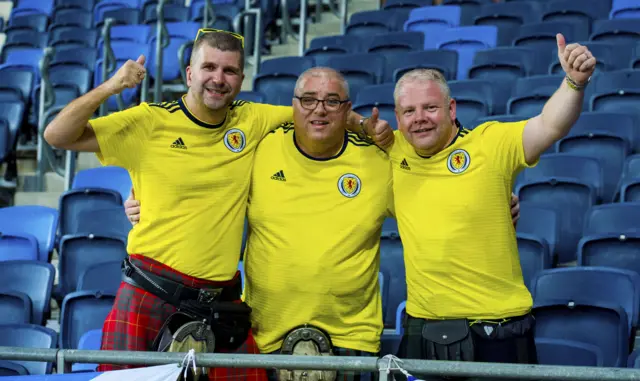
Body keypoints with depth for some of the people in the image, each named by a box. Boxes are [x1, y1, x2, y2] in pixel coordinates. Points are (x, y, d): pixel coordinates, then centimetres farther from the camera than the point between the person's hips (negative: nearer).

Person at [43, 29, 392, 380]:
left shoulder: (252, 121, 5)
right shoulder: (150, 121, -4)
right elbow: (58, 136, -6)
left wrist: (364, 125, 2)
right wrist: (109, 87, -18)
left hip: (222, 301, 3)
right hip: (149, 297, -3)